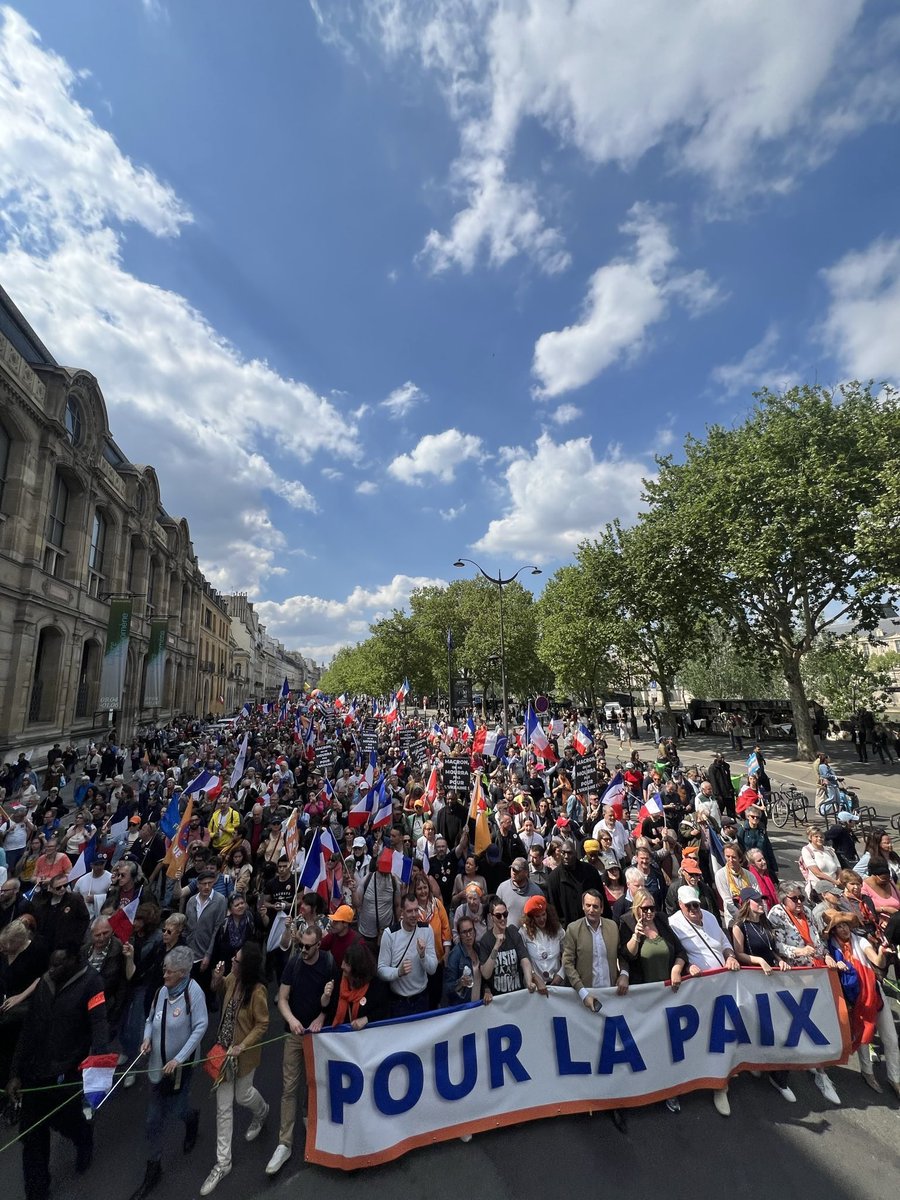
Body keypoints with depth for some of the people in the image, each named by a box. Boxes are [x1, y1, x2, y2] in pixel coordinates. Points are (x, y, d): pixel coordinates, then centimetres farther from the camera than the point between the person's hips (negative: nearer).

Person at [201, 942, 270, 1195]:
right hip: (224, 1048, 4)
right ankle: (223, 1163, 35)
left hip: (244, 1053, -4)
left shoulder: (258, 991, -33)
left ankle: (261, 1112, 56)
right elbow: (219, 990, 6)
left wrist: (241, 1047, -25)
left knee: (242, 1095, 21)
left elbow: (262, 1025, -22)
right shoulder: (233, 977, -17)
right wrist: (217, 978, -14)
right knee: (223, 1106, 14)